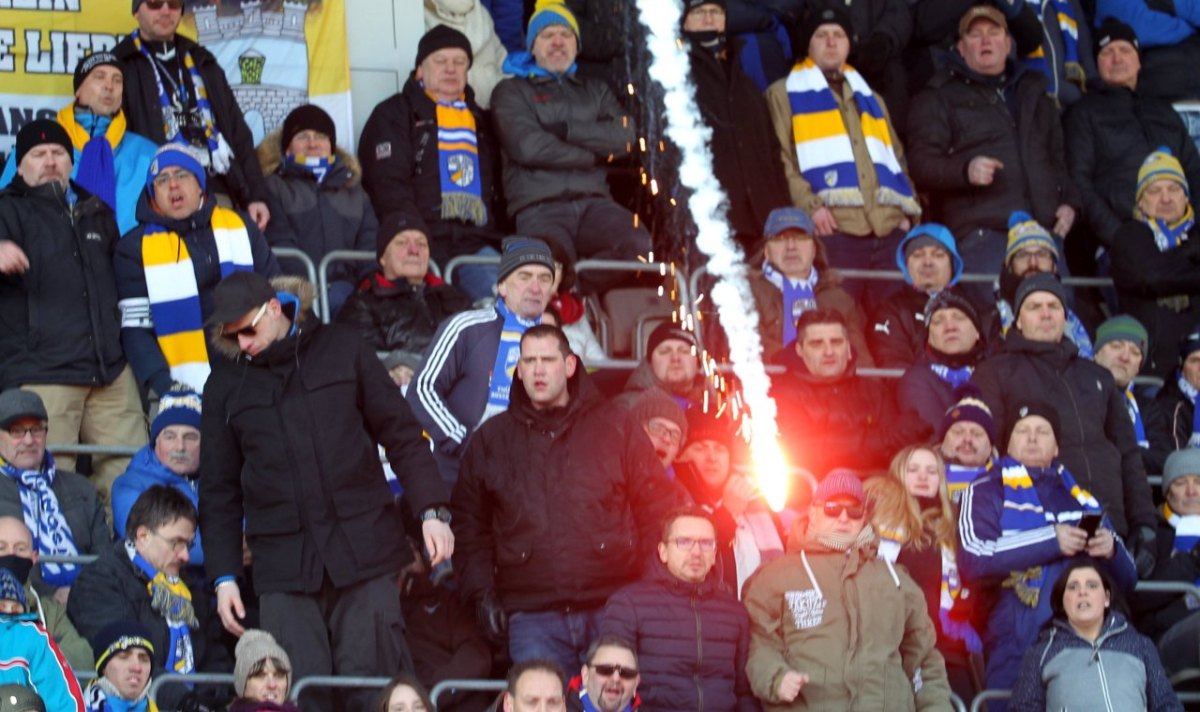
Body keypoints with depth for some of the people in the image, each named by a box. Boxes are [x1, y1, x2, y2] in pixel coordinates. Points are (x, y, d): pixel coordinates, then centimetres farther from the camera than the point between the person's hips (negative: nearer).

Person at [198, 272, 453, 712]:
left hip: (365, 557, -1)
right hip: (283, 569, 1)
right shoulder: (225, 386, 10)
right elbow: (219, 491, 14)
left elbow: (401, 435, 8)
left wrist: (431, 510, -1)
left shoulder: (341, 349, 6)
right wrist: (224, 576, 8)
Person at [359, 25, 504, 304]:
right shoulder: (394, 115, 14)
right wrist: (411, 233, -17)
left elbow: (496, 187, 32)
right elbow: (387, 184, -1)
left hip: (476, 241, 4)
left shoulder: (480, 120, 30)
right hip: (424, 241, -4)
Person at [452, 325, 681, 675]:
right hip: (531, 617, 1)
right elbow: (468, 524, 18)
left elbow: (659, 507, 11)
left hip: (612, 608, -1)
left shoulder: (614, 427, 10)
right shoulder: (490, 440, 14)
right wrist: (481, 591, 6)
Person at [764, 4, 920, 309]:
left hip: (889, 227, 5)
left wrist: (908, 210, 11)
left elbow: (897, 158, 29)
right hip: (833, 229, -5)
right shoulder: (784, 94, 12)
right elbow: (781, 158, 0)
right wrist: (809, 205, -15)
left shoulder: (869, 97, 29)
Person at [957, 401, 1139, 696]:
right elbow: (973, 561, -10)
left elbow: (1127, 580, 22)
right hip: (1017, 650, -4)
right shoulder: (987, 492, 8)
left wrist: (1112, 550, -1)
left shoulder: (1080, 498, 21)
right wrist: (1050, 541, -13)